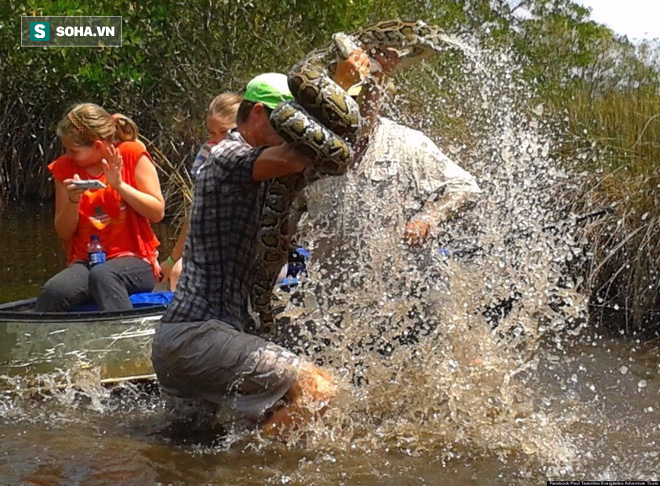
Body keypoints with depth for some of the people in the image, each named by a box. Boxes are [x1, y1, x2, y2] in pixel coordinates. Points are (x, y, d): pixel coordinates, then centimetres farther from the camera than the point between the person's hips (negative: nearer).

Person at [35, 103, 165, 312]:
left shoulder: (132, 155, 0)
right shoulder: (64, 168, 8)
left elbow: (157, 212, -3)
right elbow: (64, 233, 10)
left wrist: (120, 185, -13)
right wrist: (73, 200, -8)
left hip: (134, 260, -3)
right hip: (85, 263, 3)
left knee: (102, 276, -38)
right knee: (53, 291, -31)